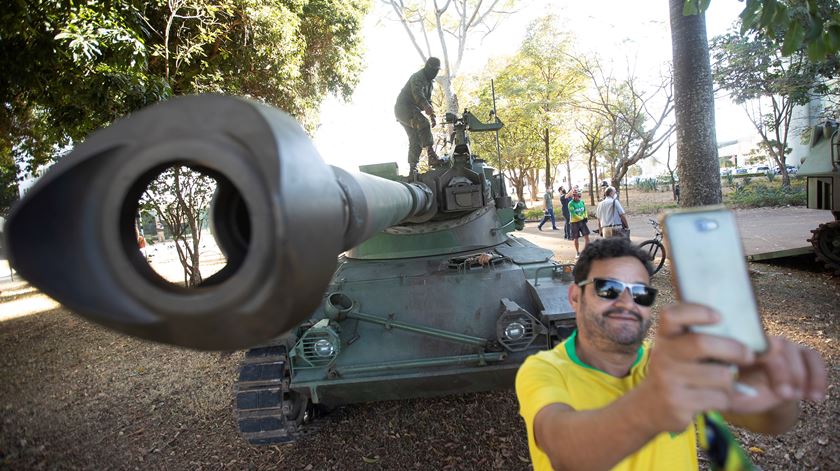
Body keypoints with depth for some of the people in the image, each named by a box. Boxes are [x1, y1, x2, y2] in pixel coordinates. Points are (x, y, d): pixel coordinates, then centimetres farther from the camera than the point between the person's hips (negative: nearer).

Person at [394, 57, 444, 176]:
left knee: (416, 140, 6)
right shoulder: (418, 77, -10)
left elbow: (428, 100, 29)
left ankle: (413, 170, 6)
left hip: (412, 110, 10)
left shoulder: (429, 82, 21)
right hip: (404, 107, -10)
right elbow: (417, 93, -30)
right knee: (424, 124, -30)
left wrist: (432, 116, 18)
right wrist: (426, 106, -48)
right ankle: (431, 156, -38)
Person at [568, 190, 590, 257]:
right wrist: (581, 218, -16)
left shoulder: (582, 202, 5)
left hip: (582, 221, 4)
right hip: (575, 222, -4)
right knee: (576, 238, 5)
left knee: (586, 236, -1)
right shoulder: (571, 204, -12)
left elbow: (585, 210, 13)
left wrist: (585, 217, -5)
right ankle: (577, 253, 19)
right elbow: (573, 214, -18)